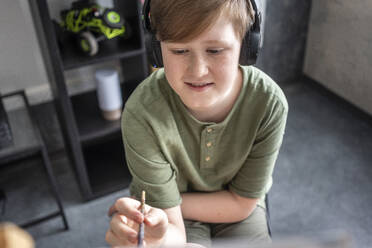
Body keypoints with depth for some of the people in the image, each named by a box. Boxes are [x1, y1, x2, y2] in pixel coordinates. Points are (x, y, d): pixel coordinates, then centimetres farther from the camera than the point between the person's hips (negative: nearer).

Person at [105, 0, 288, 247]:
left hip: (237, 210, 2)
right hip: (177, 219, -1)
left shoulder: (270, 103, -26)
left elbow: (241, 203, -14)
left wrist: (168, 200, -19)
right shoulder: (142, 115, -31)